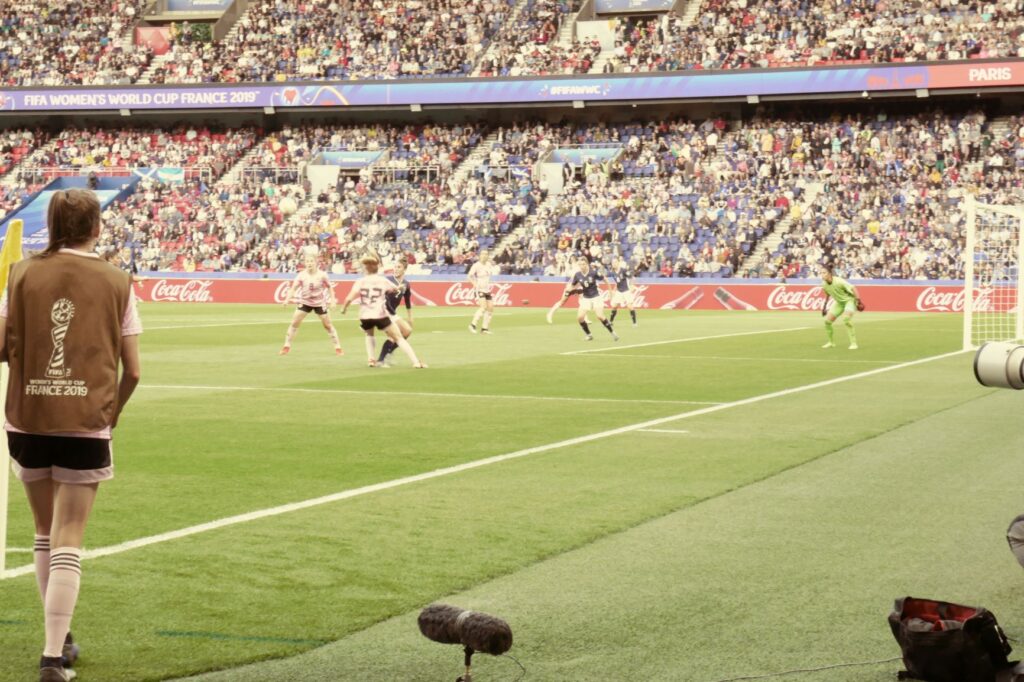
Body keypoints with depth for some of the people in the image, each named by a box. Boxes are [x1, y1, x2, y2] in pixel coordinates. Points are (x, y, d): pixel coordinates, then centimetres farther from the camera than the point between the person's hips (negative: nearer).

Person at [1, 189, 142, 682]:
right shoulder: (115, 283, -1)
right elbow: (132, 370, 0)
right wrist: (112, 411, 18)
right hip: (86, 425, -2)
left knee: (46, 534, 19)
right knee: (68, 543, 0)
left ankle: (60, 637, 28)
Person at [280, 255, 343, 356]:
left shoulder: (322, 275, -14)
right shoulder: (302, 275, -13)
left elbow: (329, 287, -1)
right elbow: (294, 287, -18)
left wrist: (332, 300, -6)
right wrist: (288, 298, -33)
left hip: (320, 303, -1)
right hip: (305, 302, 1)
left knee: (328, 325, 4)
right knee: (294, 323, -7)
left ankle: (337, 347, 16)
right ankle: (287, 346, 5)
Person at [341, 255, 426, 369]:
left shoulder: (360, 282, 1)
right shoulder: (383, 281, 5)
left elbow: (349, 299, -9)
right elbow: (396, 289, 26)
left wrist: (344, 308, 10)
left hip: (365, 317, 1)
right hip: (380, 316, -1)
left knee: (369, 335, 33)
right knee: (399, 338, 6)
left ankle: (372, 359, 16)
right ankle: (416, 362, -6)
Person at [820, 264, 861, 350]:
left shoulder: (839, 281, -30)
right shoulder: (824, 284, -9)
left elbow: (853, 288, -24)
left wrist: (858, 300, -28)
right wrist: (825, 306, 15)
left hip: (849, 300, -7)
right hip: (839, 302, 7)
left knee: (846, 319, -30)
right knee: (827, 320, -1)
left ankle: (854, 343, -20)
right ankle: (831, 342, 21)